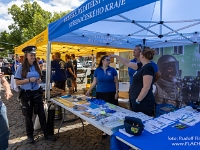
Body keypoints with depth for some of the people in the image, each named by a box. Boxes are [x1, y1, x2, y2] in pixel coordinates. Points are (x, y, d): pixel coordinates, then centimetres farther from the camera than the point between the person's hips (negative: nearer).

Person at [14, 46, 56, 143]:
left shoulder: (36, 66, 4)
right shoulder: (21, 67, -9)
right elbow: (17, 82, -11)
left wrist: (39, 80, -7)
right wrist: (29, 80, -22)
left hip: (37, 93, 4)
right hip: (26, 94, -3)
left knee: (41, 113, 8)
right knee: (28, 115, 11)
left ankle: (46, 134, 20)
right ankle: (30, 135, 30)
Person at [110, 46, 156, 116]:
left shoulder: (148, 67, -17)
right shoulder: (142, 66, 10)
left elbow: (146, 87, -22)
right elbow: (128, 63, 22)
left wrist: (137, 101, -17)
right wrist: (116, 56, 26)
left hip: (143, 103, -9)